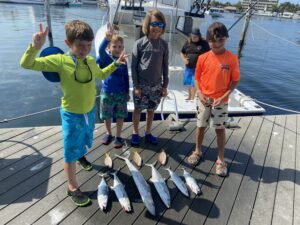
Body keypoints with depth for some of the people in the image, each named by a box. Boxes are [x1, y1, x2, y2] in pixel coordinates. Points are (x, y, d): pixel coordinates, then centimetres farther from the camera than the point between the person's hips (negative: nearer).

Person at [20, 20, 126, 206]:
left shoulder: (90, 61, -5)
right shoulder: (60, 61, -20)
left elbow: (101, 75, 17)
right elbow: (27, 64, -22)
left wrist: (115, 64, 8)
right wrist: (35, 47, -39)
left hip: (90, 112, 5)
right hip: (72, 115, -5)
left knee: (85, 142, 29)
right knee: (71, 153, 7)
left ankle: (81, 156, 63)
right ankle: (73, 188, 25)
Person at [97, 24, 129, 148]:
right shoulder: (105, 58, -9)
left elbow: (126, 77, 6)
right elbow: (101, 50, -32)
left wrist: (127, 92, 7)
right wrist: (107, 37, -50)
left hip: (121, 93, 1)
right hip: (107, 92, -1)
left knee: (120, 116, 8)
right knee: (106, 116, 12)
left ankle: (118, 136, 24)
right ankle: (108, 133, 34)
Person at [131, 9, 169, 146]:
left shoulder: (164, 45, 0)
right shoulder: (139, 43, -8)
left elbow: (165, 67, 5)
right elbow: (133, 66, -6)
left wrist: (165, 86, 4)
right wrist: (136, 85, -9)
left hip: (156, 85, 2)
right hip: (141, 85, -2)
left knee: (151, 110, 13)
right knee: (138, 109, 9)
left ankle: (148, 133, 31)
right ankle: (135, 133, 28)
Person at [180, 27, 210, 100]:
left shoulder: (204, 43, -5)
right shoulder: (188, 42, 6)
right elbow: (182, 53, 16)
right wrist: (184, 59, -3)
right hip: (188, 67, 5)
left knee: (194, 84, -6)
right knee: (188, 83, 14)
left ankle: (192, 98, 7)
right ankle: (189, 97, 33)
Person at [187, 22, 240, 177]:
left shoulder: (232, 58, -9)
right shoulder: (203, 58, -3)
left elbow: (235, 81, -4)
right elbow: (197, 77, 4)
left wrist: (223, 97, -14)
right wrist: (199, 93, -11)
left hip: (221, 101, -2)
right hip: (203, 99, 2)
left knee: (220, 129, 7)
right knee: (200, 126, 14)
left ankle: (220, 160, 22)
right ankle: (197, 151, 35)